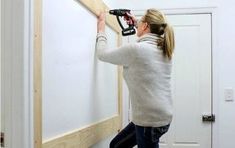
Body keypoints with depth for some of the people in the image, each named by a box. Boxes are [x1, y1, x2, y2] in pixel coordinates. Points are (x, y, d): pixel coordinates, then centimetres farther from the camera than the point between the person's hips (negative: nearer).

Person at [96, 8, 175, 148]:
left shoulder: (135, 49, -19)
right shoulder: (164, 49, 4)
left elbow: (103, 54, -2)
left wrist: (101, 29, 12)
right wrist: (136, 23, 35)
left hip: (150, 119, -9)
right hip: (160, 115, 9)